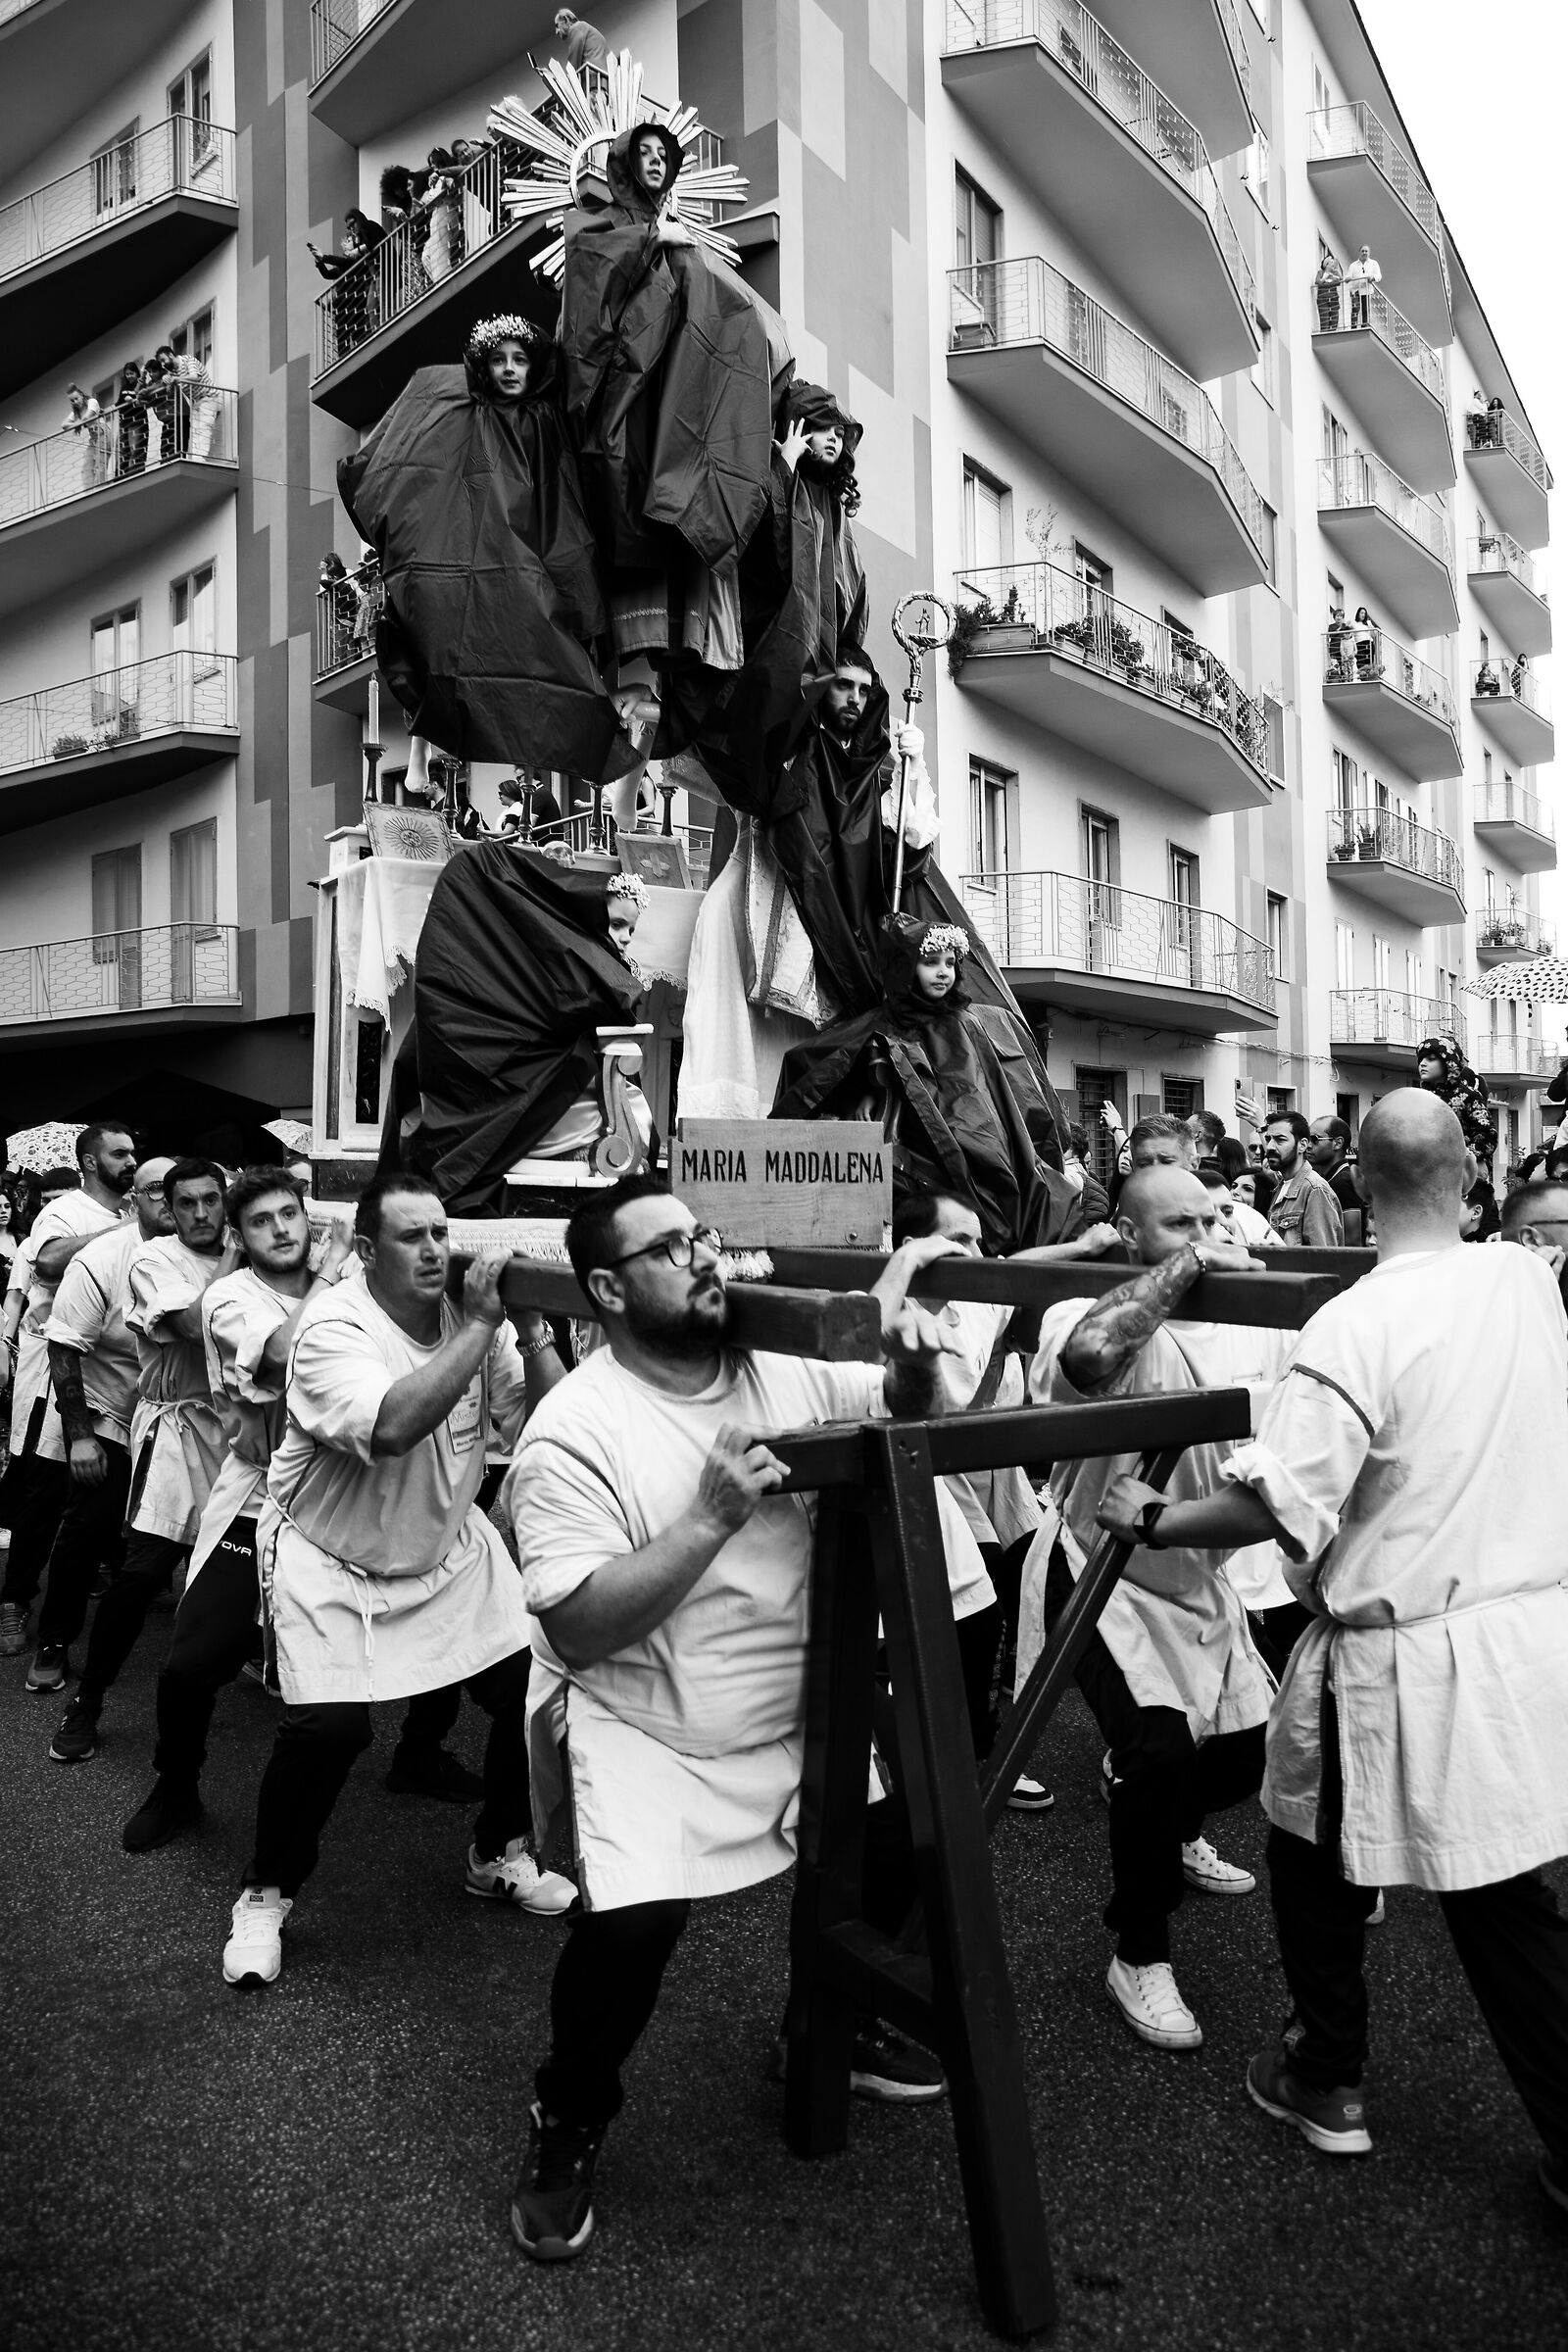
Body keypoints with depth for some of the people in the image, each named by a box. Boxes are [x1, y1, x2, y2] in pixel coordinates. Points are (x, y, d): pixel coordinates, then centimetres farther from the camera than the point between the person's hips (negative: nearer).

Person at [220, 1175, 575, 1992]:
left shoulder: (473, 1314, -8)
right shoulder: (333, 1327, -22)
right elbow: (391, 1426, -40)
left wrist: (532, 1331, -23)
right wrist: (481, 1327, -36)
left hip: (447, 1550, 5)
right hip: (331, 1560, -5)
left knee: (533, 1687, -1)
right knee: (328, 1725, -18)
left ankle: (499, 1856, 27)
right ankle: (266, 1894, 11)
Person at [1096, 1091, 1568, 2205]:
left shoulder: (1359, 1326, -21)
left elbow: (1272, 1505, -24)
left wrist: (1149, 1518, -9)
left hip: (1404, 1652, -5)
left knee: (1315, 1854, 18)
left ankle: (1330, 2083, 34)